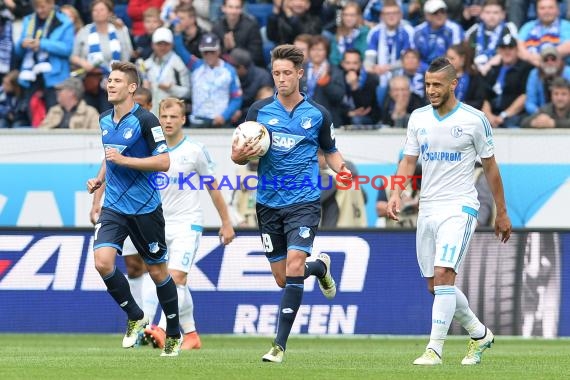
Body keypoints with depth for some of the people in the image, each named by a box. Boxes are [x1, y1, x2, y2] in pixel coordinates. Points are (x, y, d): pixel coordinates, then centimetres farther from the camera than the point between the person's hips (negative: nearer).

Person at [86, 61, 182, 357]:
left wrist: (123, 160, -22)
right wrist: (100, 178, 9)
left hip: (145, 208, -5)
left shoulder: (145, 120, -13)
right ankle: (135, 317, 7)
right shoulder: (105, 120, 8)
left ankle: (174, 334, 22)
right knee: (103, 262, -14)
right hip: (113, 207, 5)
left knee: (157, 271, 5)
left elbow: (163, 162, -17)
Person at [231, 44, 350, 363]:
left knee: (293, 268, -19)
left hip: (304, 202, -3)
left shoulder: (318, 115, 2)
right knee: (282, 278, 7)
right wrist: (239, 156, -17)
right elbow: (241, 154, 8)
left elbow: (330, 151, 15)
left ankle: (280, 344, -15)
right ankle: (320, 266, 42)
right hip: (269, 203, 3)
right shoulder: (260, 110, 3)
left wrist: (342, 168, -6)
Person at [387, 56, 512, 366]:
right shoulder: (418, 118, 7)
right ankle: (479, 334, 28)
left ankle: (434, 349, -19)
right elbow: (408, 161, 10)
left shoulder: (474, 119, -5)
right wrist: (396, 194, -8)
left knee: (443, 276, -20)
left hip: (459, 207, -6)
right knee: (435, 285, 7)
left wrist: (501, 213, 6)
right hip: (427, 209, 6)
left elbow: (490, 166, 2)